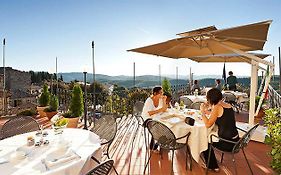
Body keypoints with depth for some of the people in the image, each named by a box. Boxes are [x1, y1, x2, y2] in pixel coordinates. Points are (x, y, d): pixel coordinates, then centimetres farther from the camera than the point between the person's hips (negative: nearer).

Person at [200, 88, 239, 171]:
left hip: (227, 143, -8)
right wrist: (206, 111, 15)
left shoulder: (217, 107, -20)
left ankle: (212, 166, 33)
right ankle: (212, 163, 41)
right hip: (235, 140, 8)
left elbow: (208, 124, -17)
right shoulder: (228, 105, 4)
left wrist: (202, 112, -7)